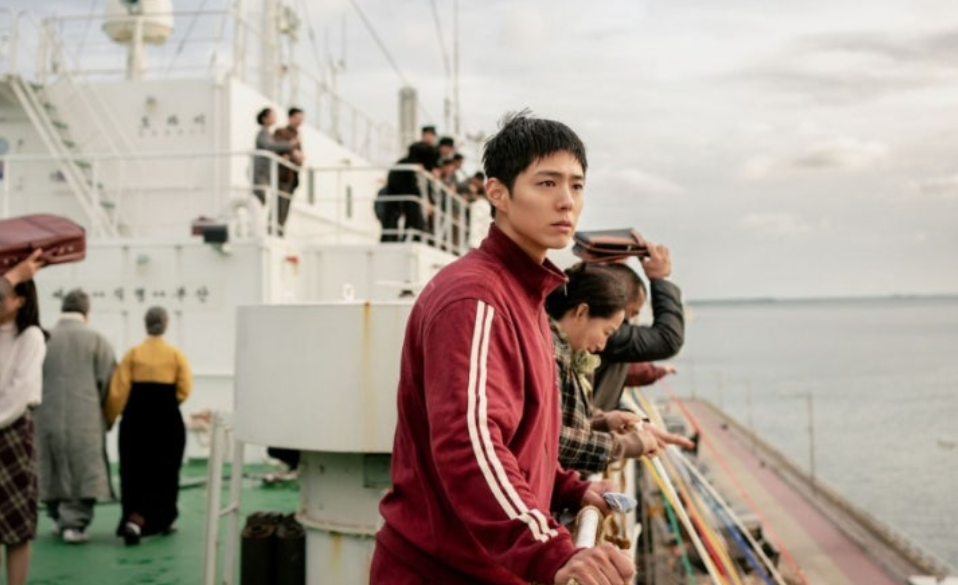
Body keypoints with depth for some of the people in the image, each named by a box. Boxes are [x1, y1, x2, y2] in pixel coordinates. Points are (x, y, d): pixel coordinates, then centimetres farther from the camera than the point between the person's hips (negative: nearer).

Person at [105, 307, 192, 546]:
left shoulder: (133, 354, 0)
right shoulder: (176, 355, -1)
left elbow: (118, 391, -5)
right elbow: (184, 389, -7)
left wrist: (110, 418, 3)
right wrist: (166, 404, 9)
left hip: (136, 420, 2)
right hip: (167, 421, -1)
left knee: (135, 474, 13)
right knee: (163, 474, 9)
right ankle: (136, 521, -2)